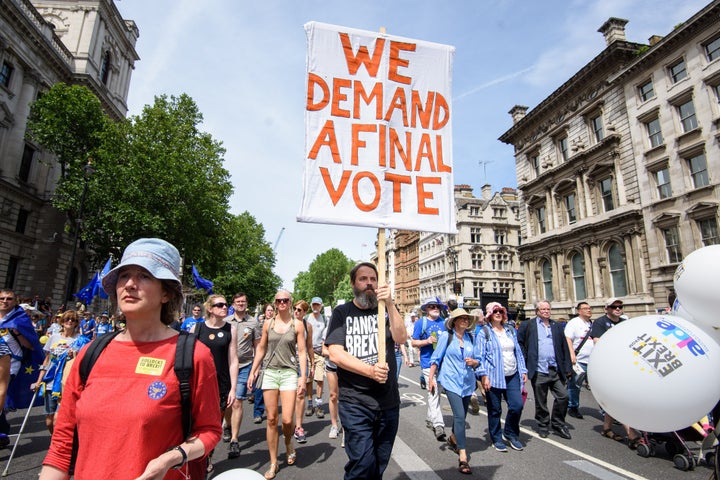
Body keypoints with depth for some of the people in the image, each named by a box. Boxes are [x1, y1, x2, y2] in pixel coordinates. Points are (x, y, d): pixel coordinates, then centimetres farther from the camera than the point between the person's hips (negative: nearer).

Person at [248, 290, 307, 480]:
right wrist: (253, 371, 8)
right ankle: (273, 463, 20)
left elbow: (302, 352, -2)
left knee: (287, 420, -6)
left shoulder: (297, 324, -1)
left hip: (289, 373, -2)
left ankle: (289, 444, 28)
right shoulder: (268, 323, 6)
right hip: (269, 372, 2)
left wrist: (303, 376, -9)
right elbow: (261, 348, 13)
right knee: (271, 419, 5)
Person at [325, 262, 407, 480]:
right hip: (355, 402, -3)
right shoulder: (342, 313, 1)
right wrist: (370, 371, -20)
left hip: (388, 401, 3)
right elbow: (335, 354, -9)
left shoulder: (387, 310, 7)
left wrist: (390, 303, -21)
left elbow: (401, 338, -10)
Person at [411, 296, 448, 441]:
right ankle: (438, 425, -8)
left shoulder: (444, 322, 9)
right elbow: (414, 342, -2)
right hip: (428, 362, -5)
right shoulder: (421, 322, -2)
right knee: (433, 392, -11)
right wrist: (427, 341, -18)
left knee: (437, 392, 15)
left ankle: (430, 418, 31)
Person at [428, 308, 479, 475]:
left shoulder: (470, 337, 5)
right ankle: (463, 458, -6)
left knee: (461, 415, 18)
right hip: (451, 381, -5)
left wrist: (474, 362, -11)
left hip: (467, 381, 5)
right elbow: (436, 358, -3)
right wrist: (431, 377, -5)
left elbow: (477, 360, 12)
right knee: (459, 416, -14)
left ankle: (453, 438, 46)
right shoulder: (446, 336, -7)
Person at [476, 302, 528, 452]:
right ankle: (497, 439, 23)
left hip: (512, 376, 5)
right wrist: (483, 375, -15)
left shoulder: (510, 330, 13)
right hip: (494, 377, -4)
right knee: (495, 410, 4)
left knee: (517, 405, -2)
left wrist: (523, 371, 12)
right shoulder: (484, 333, -4)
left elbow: (518, 352, 17)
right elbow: (480, 356, -8)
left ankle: (510, 434, 23)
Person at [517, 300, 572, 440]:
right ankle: (543, 425, 26)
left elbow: (564, 347, 11)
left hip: (556, 370, 3)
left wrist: (567, 368, 6)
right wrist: (524, 363, -7)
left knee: (563, 396, 1)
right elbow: (519, 343, -1)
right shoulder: (528, 325, 0)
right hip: (538, 370, -3)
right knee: (540, 401, 7)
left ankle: (558, 424, 21)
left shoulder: (557, 326, 12)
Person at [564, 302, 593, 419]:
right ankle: (573, 408, 17)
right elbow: (568, 339, -13)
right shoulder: (574, 323, -5)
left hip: (593, 361, 6)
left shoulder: (592, 324, 14)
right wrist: (572, 355, -22)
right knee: (574, 385, 3)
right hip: (578, 360, -6)